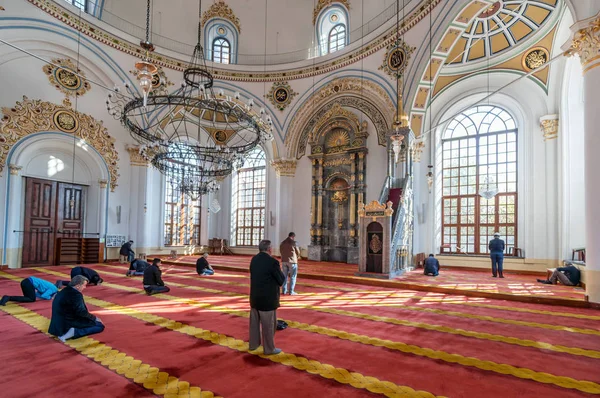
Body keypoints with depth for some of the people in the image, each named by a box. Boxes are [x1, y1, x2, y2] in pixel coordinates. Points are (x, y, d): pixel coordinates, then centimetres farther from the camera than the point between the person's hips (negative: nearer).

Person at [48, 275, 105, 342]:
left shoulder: (65, 291, 7)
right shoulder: (76, 294, -21)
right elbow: (81, 312, -22)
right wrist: (95, 318, -7)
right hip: (69, 323, -10)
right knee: (100, 326, -10)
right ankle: (74, 332, -20)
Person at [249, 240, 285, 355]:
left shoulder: (254, 259, 0)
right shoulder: (272, 261, -21)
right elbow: (281, 280, -13)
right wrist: (279, 271, 5)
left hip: (255, 297, 7)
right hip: (267, 298, -7)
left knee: (254, 322, 20)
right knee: (269, 324, 7)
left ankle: (253, 344, 35)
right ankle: (269, 348, 19)